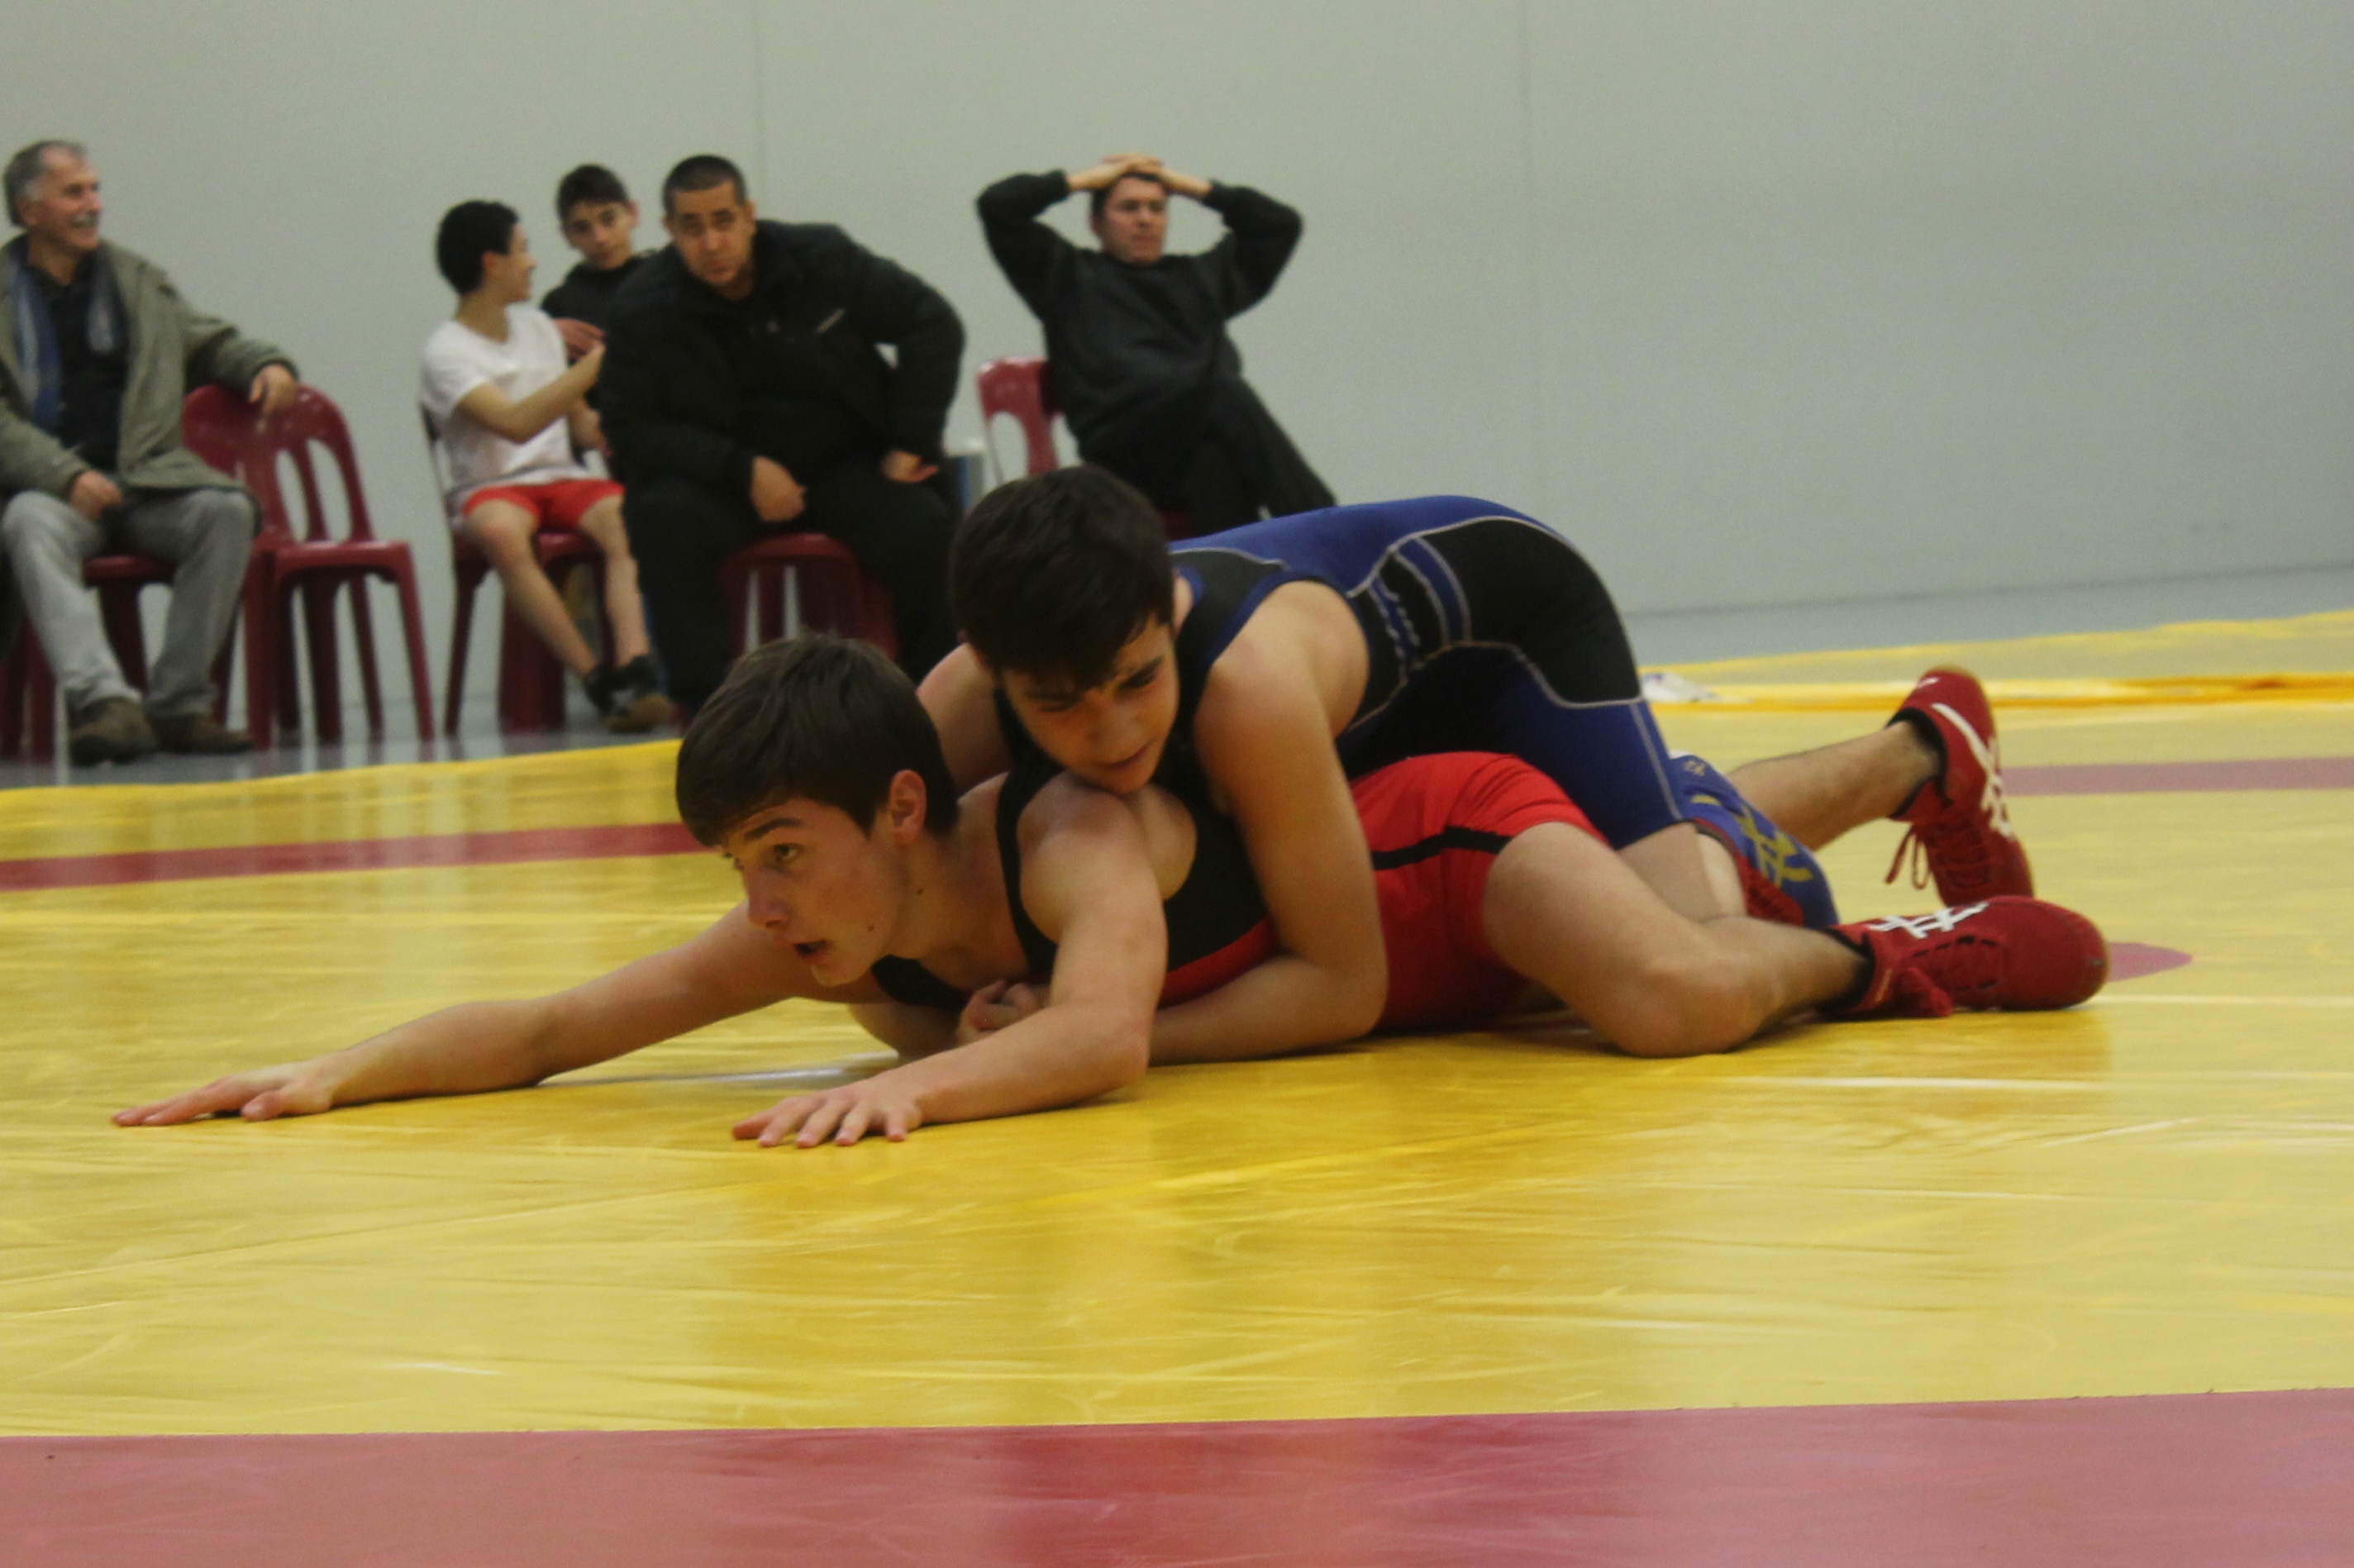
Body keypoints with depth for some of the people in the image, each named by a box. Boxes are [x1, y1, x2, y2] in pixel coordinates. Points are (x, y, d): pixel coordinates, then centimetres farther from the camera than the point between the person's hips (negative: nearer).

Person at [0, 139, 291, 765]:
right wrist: (68, 477, -18)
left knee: (227, 512, -26)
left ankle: (179, 704, -24)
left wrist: (267, 364, 8)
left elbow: (210, 340, 30)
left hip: (147, 478, 4)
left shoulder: (135, 279, 19)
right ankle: (103, 701, -52)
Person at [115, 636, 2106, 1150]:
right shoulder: (826, 941, -22)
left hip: (1450, 837, -7)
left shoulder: (1073, 841, -40)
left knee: (1675, 1003, -34)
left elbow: (1103, 1038, -59)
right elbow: (551, 1028, -19)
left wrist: (924, 1080, -72)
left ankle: (1856, 955, -5)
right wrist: (340, 1072, -32)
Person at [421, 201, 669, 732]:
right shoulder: (446, 353, -5)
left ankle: (636, 672, -46)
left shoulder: (537, 326, 18)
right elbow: (516, 424, -21)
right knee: (502, 532, -40)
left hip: (562, 477, 5)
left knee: (624, 516, -30)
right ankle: (597, 679, -38)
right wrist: (593, 367, -21)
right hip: (490, 488, -5)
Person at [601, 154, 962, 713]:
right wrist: (743, 472, -21)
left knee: (926, 529, -28)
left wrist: (909, 442, -6)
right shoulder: (644, 309, -8)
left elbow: (933, 324, 1)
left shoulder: (821, 258, -6)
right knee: (664, 517, -33)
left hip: (847, 462, 0)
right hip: (721, 475, 0)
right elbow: (631, 431, -10)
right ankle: (704, 702, -27)